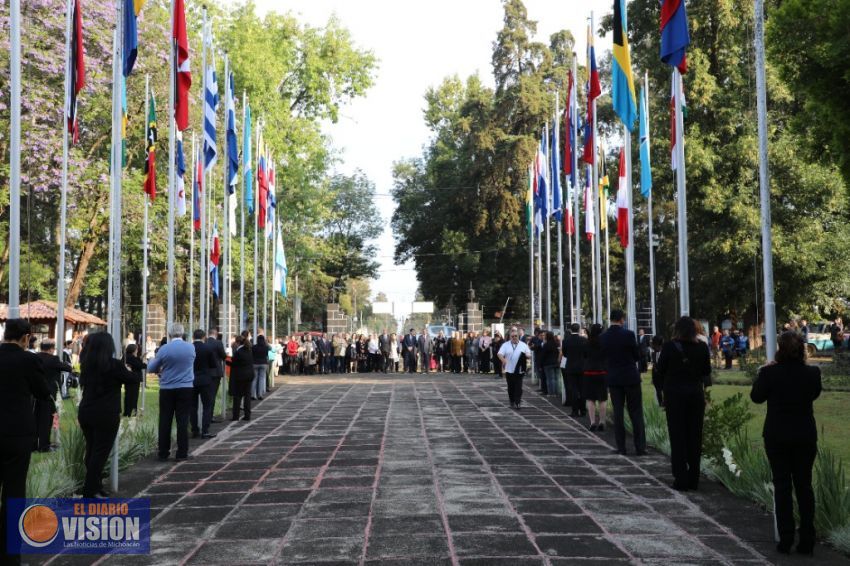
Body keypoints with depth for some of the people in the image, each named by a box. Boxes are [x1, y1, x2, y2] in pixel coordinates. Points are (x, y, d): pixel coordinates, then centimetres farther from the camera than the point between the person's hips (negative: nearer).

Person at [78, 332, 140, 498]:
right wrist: (139, 374, 19)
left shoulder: (87, 364, 4)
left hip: (86, 413, 6)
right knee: (101, 452, -1)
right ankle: (91, 490, 0)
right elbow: (133, 379, -4)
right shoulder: (113, 365, -13)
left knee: (91, 450, 14)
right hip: (106, 415, -6)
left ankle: (94, 485, 20)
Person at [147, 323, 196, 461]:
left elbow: (151, 368, 1)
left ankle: (163, 453, 9)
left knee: (165, 421, 6)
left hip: (167, 389, -1)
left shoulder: (164, 349, -8)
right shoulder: (191, 348, -1)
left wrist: (161, 369, 24)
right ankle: (182, 453, 4)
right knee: (182, 421, 3)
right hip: (185, 388, 1)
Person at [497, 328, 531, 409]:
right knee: (511, 387, 8)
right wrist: (503, 359, -27)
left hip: (519, 370, -1)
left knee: (518, 387, -7)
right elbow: (499, 354, -6)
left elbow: (529, 355, 9)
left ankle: (518, 403, -7)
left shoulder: (523, 345, 8)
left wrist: (527, 356, -17)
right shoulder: (505, 345, 5)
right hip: (509, 370, 1)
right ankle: (512, 402, 23)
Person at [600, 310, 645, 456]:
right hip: (630, 377, -3)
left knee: (618, 413, 8)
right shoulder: (628, 334, -13)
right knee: (636, 413, 4)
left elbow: (605, 356, 7)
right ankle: (640, 447, 4)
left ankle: (621, 447, 8)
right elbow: (637, 356, -4)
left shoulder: (603, 337, -3)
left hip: (613, 379, 3)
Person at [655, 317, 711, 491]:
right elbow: (706, 372, 7)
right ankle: (693, 480, 13)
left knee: (678, 438, 4)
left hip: (674, 394, -2)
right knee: (694, 437, 9)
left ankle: (681, 480, 3)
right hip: (696, 394, 2)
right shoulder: (702, 348, -3)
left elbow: (660, 372, -5)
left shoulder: (669, 347, -11)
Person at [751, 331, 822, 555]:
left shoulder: (769, 372, -16)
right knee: (804, 485, 11)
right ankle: (807, 541, 12)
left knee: (782, 486, 6)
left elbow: (756, 397, -2)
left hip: (777, 437, -2)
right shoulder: (812, 373, -9)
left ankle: (785, 539, 7)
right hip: (805, 436, 2)